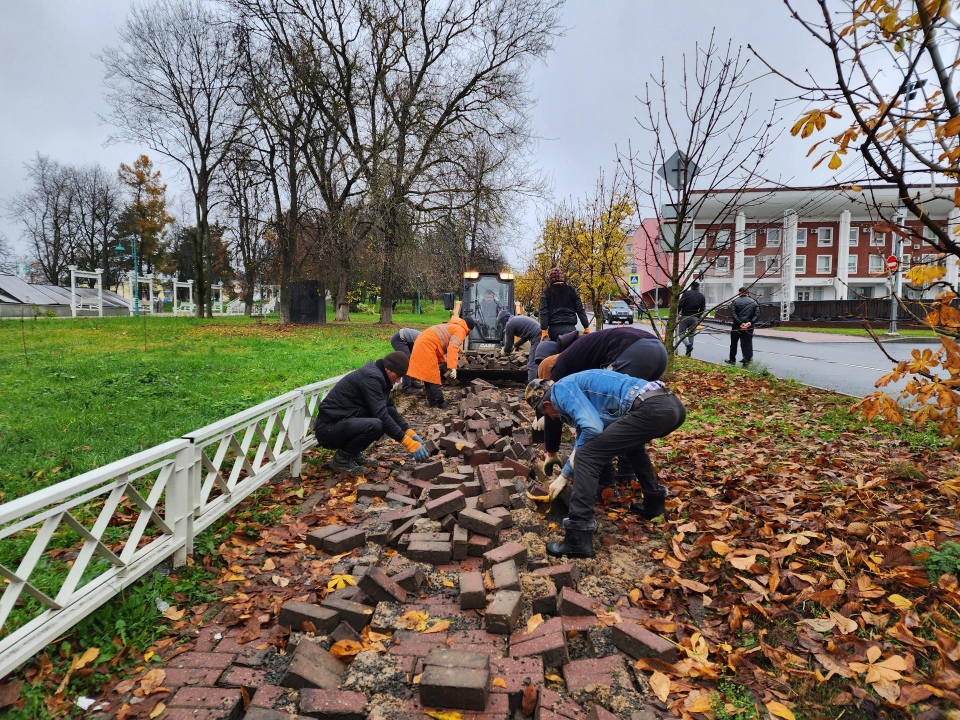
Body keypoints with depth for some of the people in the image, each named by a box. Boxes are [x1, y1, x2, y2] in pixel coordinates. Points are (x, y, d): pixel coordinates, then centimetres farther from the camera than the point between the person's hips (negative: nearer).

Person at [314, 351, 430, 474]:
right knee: (374, 425, -32)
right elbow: (381, 415, -26)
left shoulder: (377, 376, 10)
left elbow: (391, 410, 14)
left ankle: (354, 454, 9)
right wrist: (408, 443, -24)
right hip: (327, 429, -10)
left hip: (341, 422, 10)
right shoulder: (370, 377, -19)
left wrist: (410, 432, 2)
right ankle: (341, 458, -8)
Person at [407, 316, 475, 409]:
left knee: (428, 375, 15)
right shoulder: (460, 330, -4)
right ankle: (440, 402, 4)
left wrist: (441, 361, 32)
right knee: (433, 376, -3)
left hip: (422, 342, 10)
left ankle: (432, 401, 21)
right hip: (427, 345, -10)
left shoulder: (452, 326, 25)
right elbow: (453, 348, -21)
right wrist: (452, 368, -26)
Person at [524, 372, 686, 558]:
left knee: (587, 456, -4)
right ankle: (654, 502, 40)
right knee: (632, 442, 40)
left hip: (651, 409, -10)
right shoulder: (579, 387, 33)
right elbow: (584, 440, 43)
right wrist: (564, 476, 51)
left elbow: (592, 428, -10)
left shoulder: (561, 388, 4)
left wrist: (577, 454, 11)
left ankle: (578, 540, -5)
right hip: (674, 404, 10)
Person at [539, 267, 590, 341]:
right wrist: (586, 327, 9)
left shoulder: (547, 293, 7)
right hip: (570, 328, 1)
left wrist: (544, 330, -5)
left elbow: (544, 313, -2)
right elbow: (580, 310, 7)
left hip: (555, 328, -1)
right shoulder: (572, 291, 10)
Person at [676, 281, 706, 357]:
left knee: (681, 332, 5)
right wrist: (698, 317, 18)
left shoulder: (686, 293, -4)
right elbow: (702, 309, 5)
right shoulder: (702, 296, 7)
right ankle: (689, 352, 11)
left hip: (685, 316, -3)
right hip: (694, 318, 3)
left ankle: (688, 344, -20)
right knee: (691, 334, 11)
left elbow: (680, 305, -11)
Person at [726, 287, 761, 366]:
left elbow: (733, 314, -13)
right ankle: (747, 360, 1)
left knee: (733, 343, 12)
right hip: (749, 327, 2)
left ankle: (732, 360, 20)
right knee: (747, 343, 6)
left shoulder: (735, 302, -2)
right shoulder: (754, 302, 6)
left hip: (737, 326, -2)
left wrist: (740, 323, -16)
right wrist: (750, 322, -12)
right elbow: (757, 315, -4)